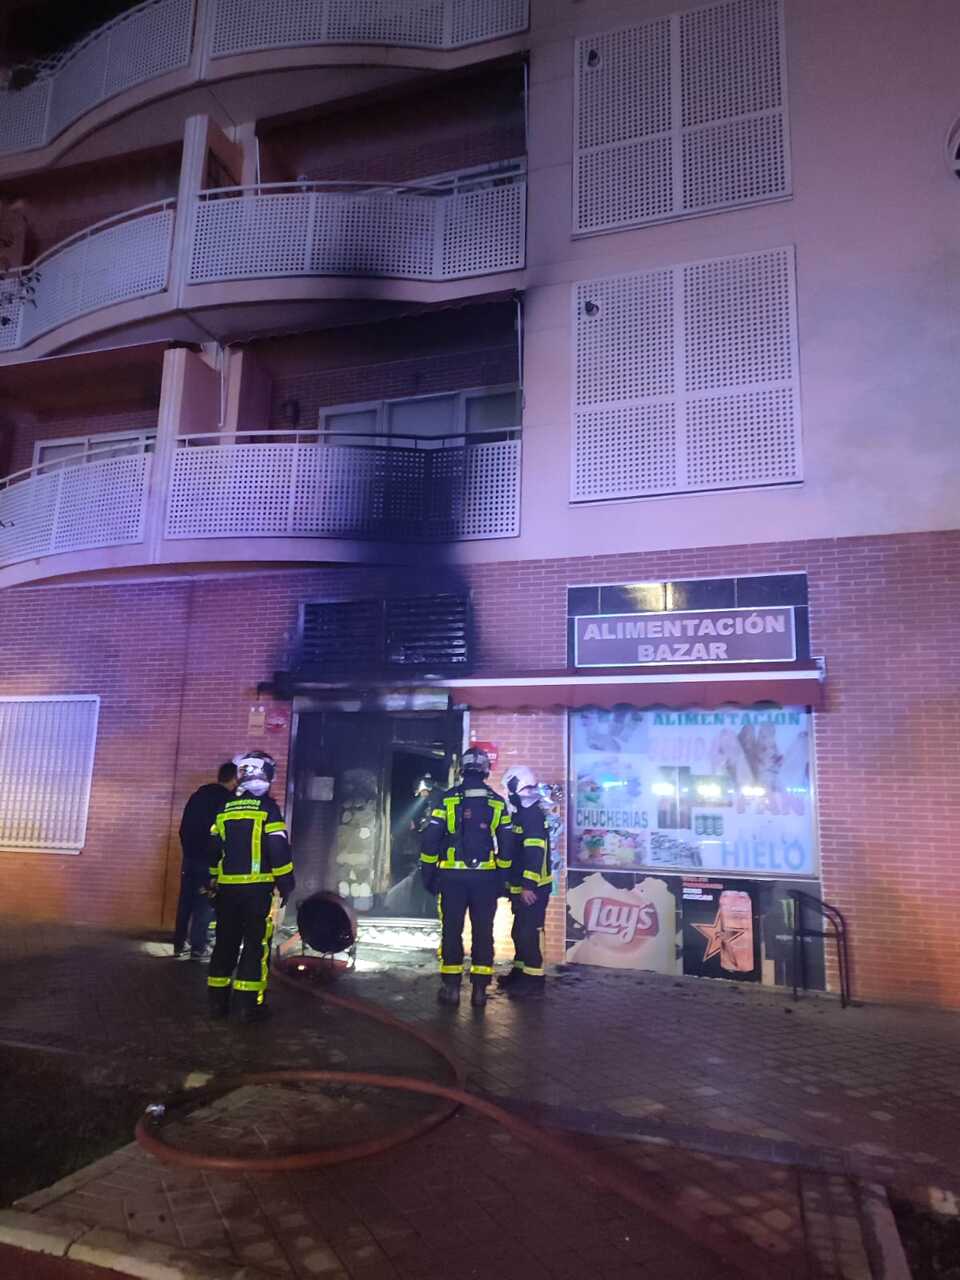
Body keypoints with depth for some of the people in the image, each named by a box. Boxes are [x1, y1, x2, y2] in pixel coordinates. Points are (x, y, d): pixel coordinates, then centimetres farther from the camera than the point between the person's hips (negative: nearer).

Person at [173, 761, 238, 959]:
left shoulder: (197, 795, 10)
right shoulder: (228, 800, -10)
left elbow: (183, 828, 13)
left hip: (190, 856, 6)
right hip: (210, 860, -6)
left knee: (185, 903, 12)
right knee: (205, 905, 0)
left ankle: (179, 945, 17)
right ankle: (198, 948, 0)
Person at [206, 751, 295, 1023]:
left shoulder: (225, 809, 9)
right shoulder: (267, 807, -9)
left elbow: (214, 850, 15)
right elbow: (278, 849, -13)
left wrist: (214, 881, 25)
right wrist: (286, 883, -4)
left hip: (227, 888, 5)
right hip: (257, 888, -5)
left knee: (226, 942, 14)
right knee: (256, 944, 1)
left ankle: (218, 1001, 19)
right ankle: (248, 1004, 1)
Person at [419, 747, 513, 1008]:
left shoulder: (447, 800, -4)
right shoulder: (498, 804, 3)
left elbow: (430, 839, -5)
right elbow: (505, 845, 4)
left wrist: (428, 873, 3)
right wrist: (501, 876, 12)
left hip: (452, 876, -1)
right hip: (486, 876, 1)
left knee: (451, 930, 8)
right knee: (483, 932, 8)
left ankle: (451, 987, 10)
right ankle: (479, 989, 10)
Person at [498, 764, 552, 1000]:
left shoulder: (533, 814, -16)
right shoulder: (522, 813, 15)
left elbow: (535, 853, -23)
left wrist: (528, 886, -25)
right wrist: (513, 884, 24)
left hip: (533, 888, -10)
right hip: (521, 887, 10)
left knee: (529, 933, -5)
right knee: (520, 932, 17)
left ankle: (533, 980, 1)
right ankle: (520, 972, 28)